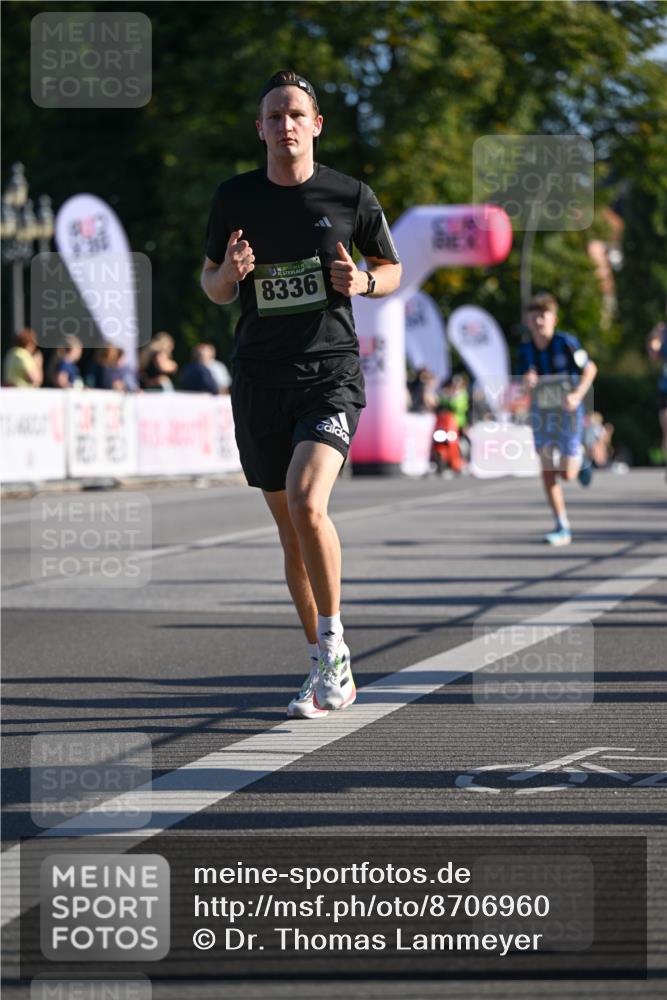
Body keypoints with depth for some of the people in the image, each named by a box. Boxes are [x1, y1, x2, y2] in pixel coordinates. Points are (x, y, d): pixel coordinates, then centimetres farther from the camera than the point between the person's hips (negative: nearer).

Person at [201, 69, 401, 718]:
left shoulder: (350, 196, 1)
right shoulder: (233, 199, 5)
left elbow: (391, 269, 14)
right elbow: (212, 285, 15)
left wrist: (362, 282, -9)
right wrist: (228, 274, -8)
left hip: (330, 371, -3)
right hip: (259, 378, 3)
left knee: (306, 503, -24)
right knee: (290, 530, 7)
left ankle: (333, 638, -5)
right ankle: (328, 670, 19)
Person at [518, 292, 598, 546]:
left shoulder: (566, 342, -14)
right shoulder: (526, 350, -3)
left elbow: (590, 368, -4)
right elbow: (524, 381, 7)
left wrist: (577, 396, -17)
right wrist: (527, 381, -17)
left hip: (567, 411, -3)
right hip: (541, 411, 3)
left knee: (567, 474, -5)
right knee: (547, 471, -4)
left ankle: (579, 459, 32)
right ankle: (562, 527, 4)